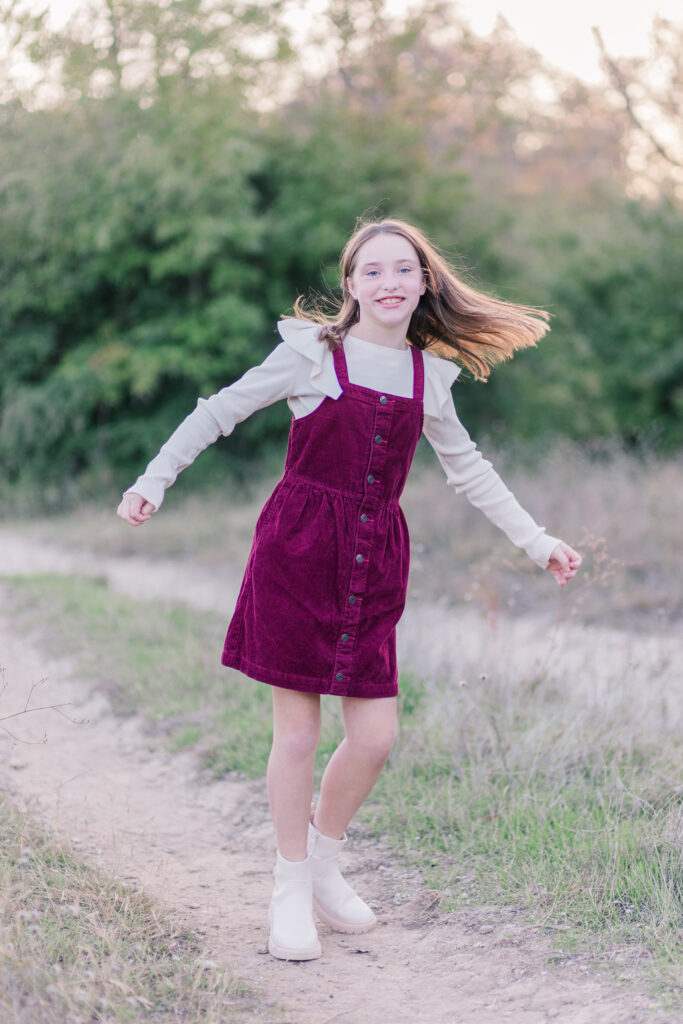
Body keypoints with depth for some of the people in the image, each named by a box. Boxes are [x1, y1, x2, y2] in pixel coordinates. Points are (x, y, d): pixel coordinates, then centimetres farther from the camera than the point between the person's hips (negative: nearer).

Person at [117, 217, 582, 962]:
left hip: (375, 561, 4)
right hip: (298, 550, -4)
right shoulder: (313, 352, -3)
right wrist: (153, 480, 0)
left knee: (375, 736, 1)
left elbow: (467, 469, 21)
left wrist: (536, 542, 21)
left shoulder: (429, 375, 10)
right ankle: (291, 894, 15)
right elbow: (220, 412, 3)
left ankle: (323, 865, 25)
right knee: (297, 732, -1)